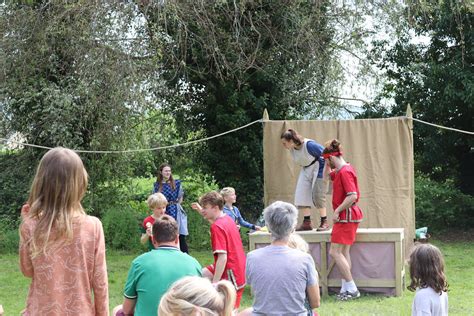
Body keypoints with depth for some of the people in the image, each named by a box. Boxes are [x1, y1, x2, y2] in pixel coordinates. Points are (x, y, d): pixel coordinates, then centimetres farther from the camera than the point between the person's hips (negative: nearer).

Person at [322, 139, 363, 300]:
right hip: (346, 216, 11)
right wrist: (327, 163, 18)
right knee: (343, 252, 12)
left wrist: (337, 211, -20)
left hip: (346, 216, -11)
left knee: (335, 252, -10)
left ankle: (351, 288, -8)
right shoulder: (339, 171, 13)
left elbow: (352, 196, -27)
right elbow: (327, 174, 33)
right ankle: (346, 288, 15)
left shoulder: (345, 172, -19)